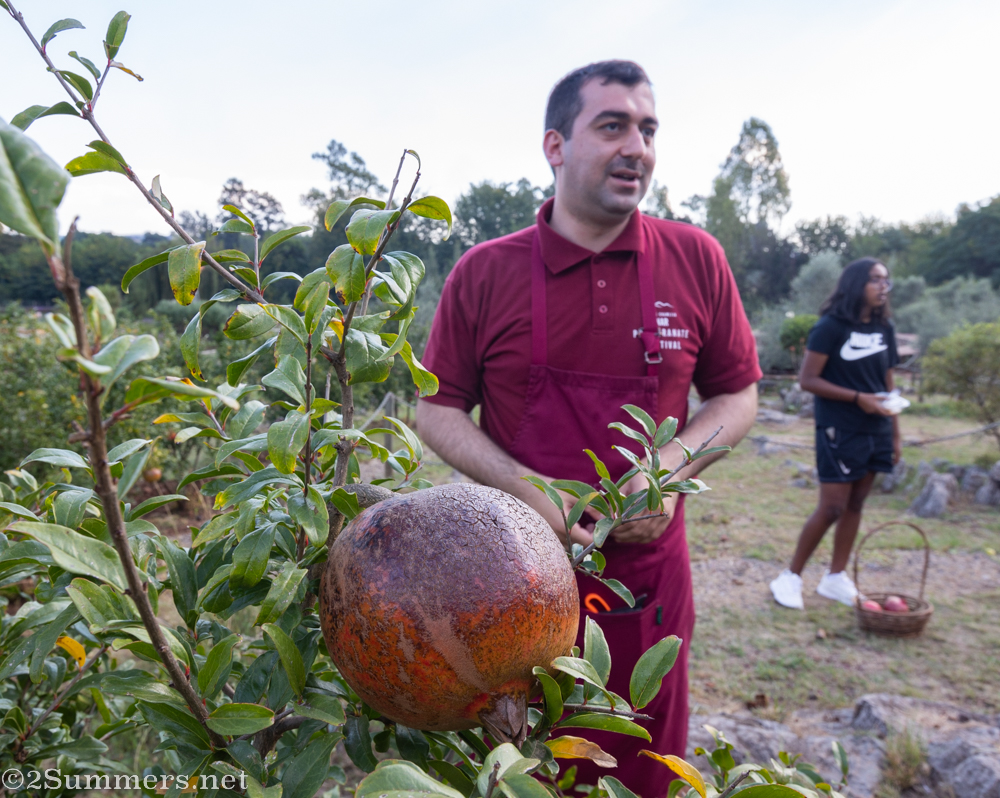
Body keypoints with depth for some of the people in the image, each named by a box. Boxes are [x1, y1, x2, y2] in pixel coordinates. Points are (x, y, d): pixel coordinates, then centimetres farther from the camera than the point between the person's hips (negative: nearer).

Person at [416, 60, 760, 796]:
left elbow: (737, 396, 6)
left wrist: (673, 465, -13)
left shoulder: (696, 260, -1)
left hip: (648, 578, 2)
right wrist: (528, 491, -15)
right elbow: (438, 412, 0)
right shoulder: (484, 273, -5)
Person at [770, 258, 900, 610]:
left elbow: (887, 386, 14)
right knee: (832, 507, -6)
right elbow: (807, 379, -12)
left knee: (856, 505, 10)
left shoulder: (884, 330, 9)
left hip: (875, 433, 6)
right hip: (839, 432, -6)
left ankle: (836, 578, 22)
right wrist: (858, 398, -17)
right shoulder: (831, 327, -9)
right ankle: (791, 577, 9)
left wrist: (895, 434, 12)